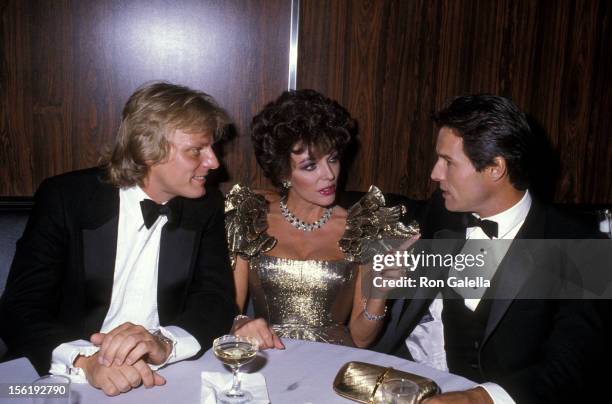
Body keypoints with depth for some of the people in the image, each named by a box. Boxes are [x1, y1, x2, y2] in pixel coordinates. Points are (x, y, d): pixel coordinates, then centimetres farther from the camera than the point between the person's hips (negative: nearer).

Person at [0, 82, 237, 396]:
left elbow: (218, 299, -5)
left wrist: (165, 343, -26)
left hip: (168, 378, 2)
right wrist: (84, 360, -32)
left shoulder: (205, 206, 0)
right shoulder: (64, 198, -9)